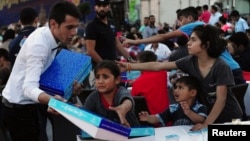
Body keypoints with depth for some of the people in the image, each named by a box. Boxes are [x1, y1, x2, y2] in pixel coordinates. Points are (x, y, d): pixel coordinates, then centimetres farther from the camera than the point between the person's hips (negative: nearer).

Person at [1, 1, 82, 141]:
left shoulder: (49, 37, 0)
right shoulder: (39, 44, -27)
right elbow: (29, 87, -36)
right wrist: (52, 100, -55)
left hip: (28, 104, 9)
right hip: (18, 107, -9)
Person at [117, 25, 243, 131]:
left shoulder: (220, 67, -24)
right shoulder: (190, 62, -9)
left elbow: (221, 99, -24)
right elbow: (158, 66, -10)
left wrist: (206, 124, -27)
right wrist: (129, 66, -14)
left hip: (228, 118, -5)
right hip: (208, 114, 5)